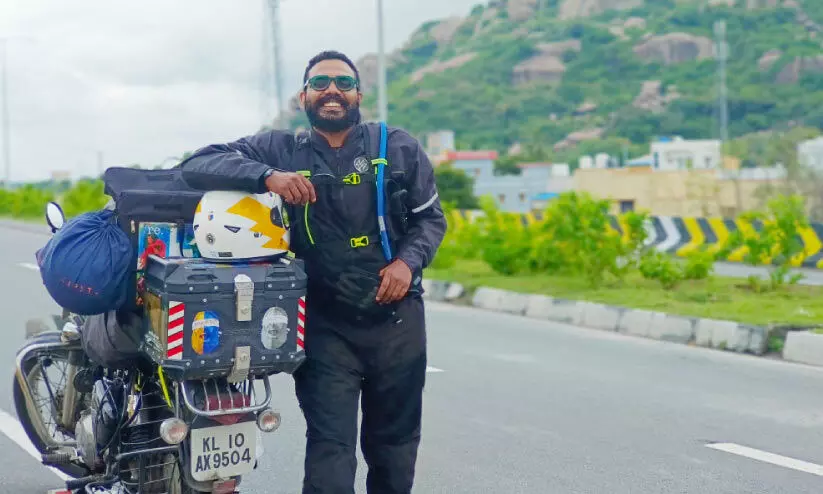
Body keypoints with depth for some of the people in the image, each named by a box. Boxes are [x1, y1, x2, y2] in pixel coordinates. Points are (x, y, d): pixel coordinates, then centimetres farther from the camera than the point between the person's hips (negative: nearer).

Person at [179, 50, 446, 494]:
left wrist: (408, 261, -11)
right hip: (324, 324, -2)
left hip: (396, 318, 2)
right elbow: (197, 166, -8)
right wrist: (267, 175, -24)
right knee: (329, 448, -10)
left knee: (395, 444, 15)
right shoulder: (279, 150, 1)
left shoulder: (399, 147, 5)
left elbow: (431, 217, 10)